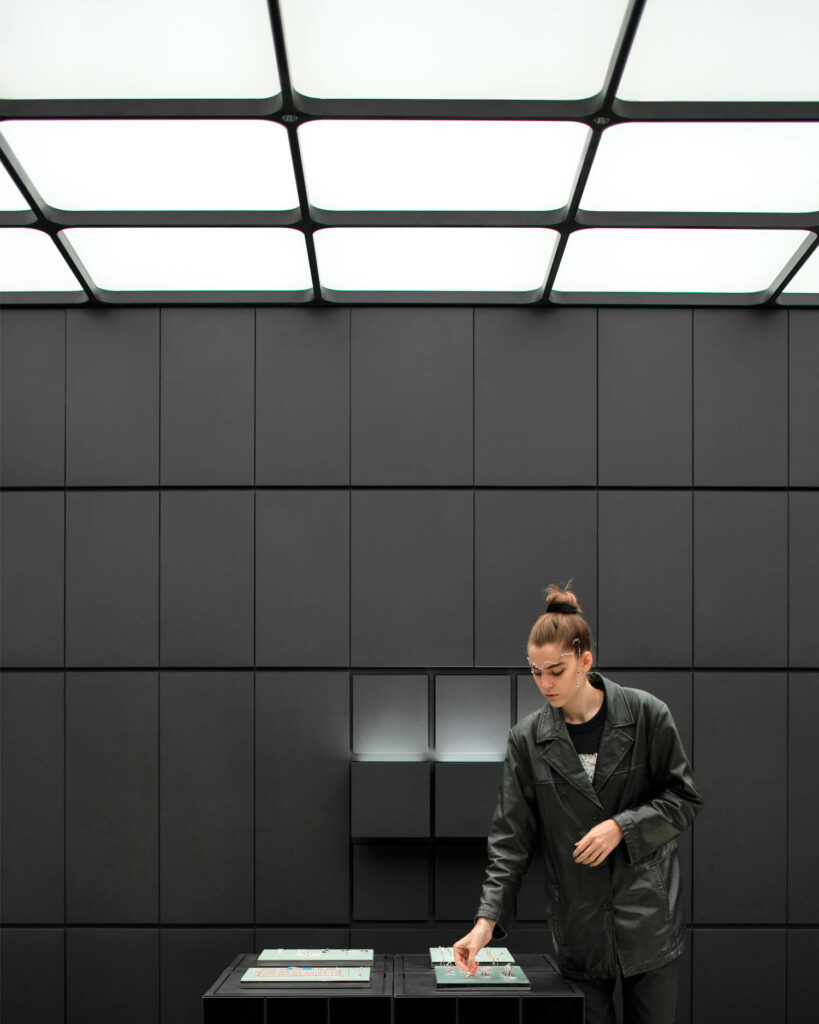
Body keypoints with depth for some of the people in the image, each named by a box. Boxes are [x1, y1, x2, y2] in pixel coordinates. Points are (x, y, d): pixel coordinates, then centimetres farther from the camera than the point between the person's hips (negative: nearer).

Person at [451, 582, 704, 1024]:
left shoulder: (646, 715, -6)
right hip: (579, 928, 1)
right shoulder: (528, 739, -1)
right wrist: (486, 921, -10)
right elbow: (510, 838, -1)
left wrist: (622, 826, -16)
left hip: (648, 916, -1)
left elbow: (684, 798, 0)